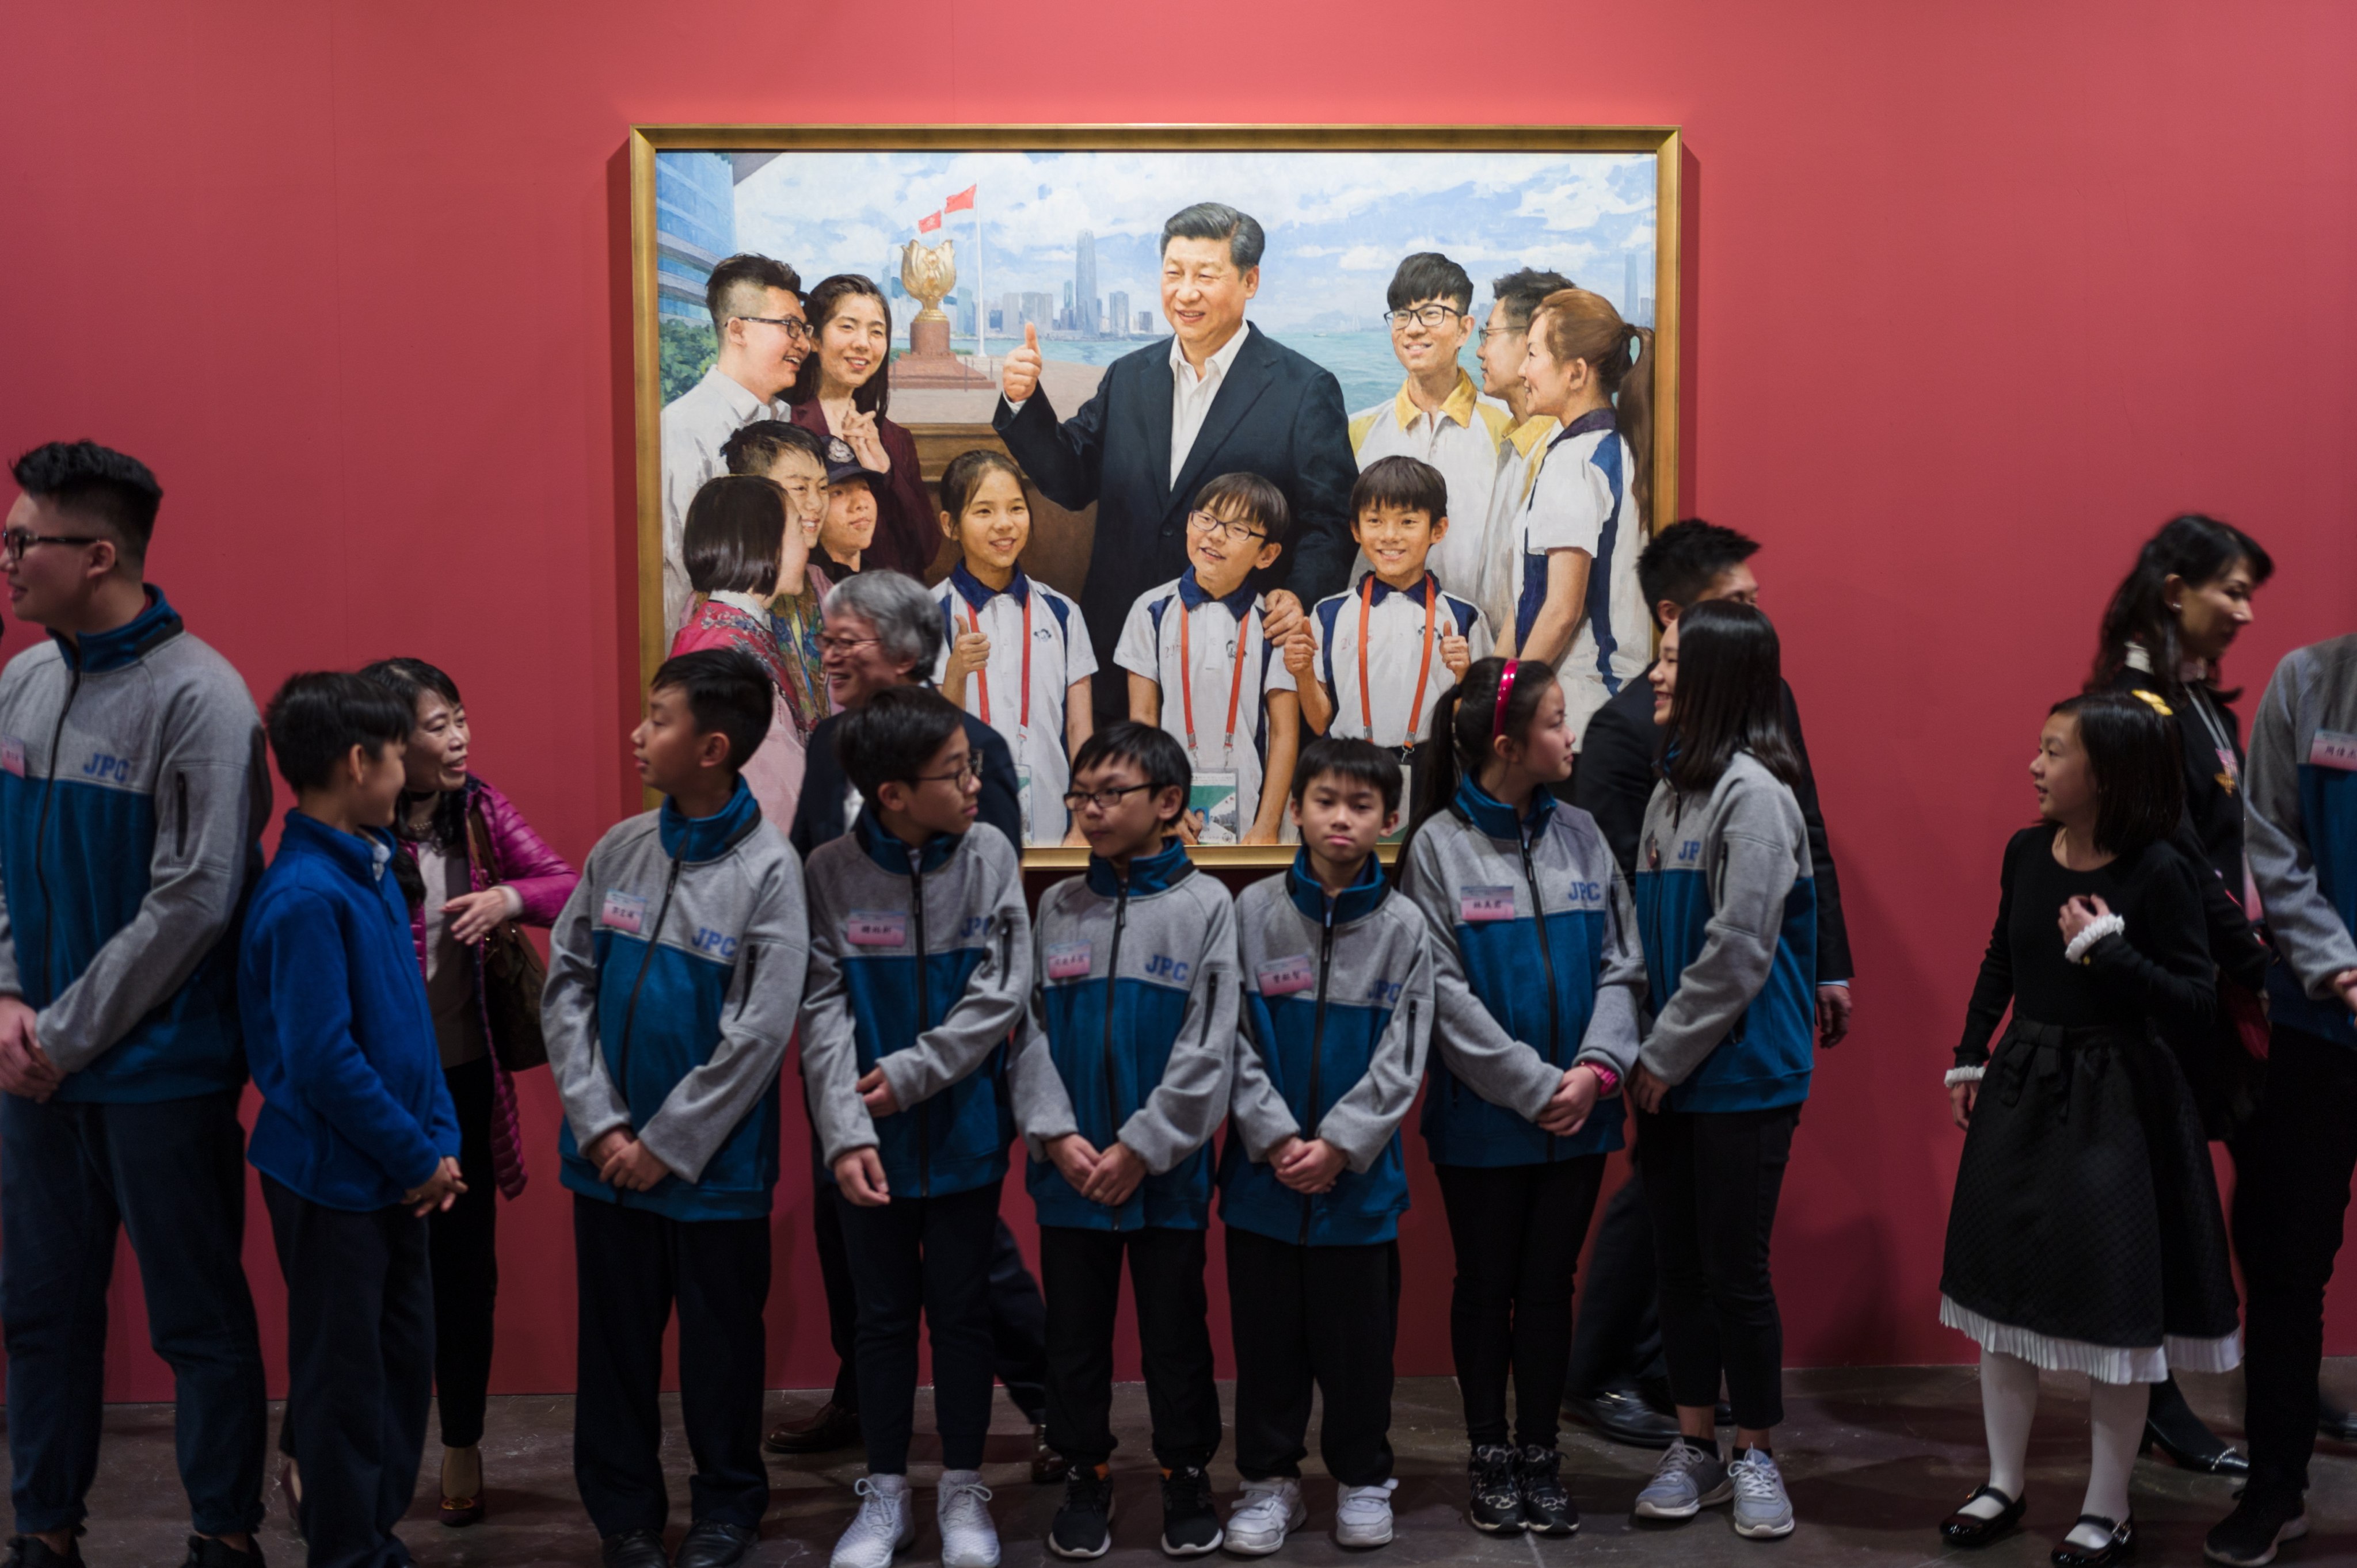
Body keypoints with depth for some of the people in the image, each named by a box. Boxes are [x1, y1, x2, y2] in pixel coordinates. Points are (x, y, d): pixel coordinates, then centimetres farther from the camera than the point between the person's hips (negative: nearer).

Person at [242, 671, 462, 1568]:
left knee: (405, 1358, 17)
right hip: (332, 1181, -8)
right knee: (344, 1379, 5)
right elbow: (322, 1063, -23)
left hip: (394, 1179, 8)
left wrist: (440, 1142, 4)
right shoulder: (306, 897, -21)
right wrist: (418, 1159, -14)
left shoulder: (374, 870, 6)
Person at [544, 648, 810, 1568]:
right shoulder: (618, 851, 2)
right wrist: (601, 1124, -8)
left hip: (714, 1166, -4)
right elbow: (565, 985, 2)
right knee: (615, 1339, 13)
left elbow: (760, 1034, -14)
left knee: (721, 1343, 10)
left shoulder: (768, 869, -11)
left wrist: (666, 1146, -13)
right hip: (607, 1155, 4)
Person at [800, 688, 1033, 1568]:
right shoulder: (830, 872, -10)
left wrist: (911, 1074, -15)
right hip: (872, 1140, 0)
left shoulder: (988, 854, -8)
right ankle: (885, 1495, 25)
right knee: (884, 1312, 12)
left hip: (963, 1128, 0)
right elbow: (823, 1014, -13)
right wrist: (846, 1132, -22)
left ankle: (963, 1492, 24)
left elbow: (1002, 992, -10)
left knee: (961, 1307, 10)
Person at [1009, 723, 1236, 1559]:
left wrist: (1141, 1147, -13)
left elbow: (1208, 1046, -10)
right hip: (1069, 1170, 3)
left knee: (1175, 1328, 8)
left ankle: (1187, 1472, 24)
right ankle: (1085, 1474, 26)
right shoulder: (1057, 908, 5)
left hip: (1167, 1169, -3)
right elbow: (1030, 1030, 2)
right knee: (1075, 1331, 12)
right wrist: (1056, 1135, -10)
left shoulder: (1205, 904, -6)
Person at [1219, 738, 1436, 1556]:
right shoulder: (1253, 912, -1)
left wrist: (1338, 1144, -13)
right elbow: (1233, 1041, -3)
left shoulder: (1403, 928, -2)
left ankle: (1363, 1479, 25)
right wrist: (1277, 1138, -12)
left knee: (1358, 1334, 8)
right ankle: (1269, 1479, 23)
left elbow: (1401, 1060, -5)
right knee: (1267, 1334, 9)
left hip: (1360, 1175, 0)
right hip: (1263, 1172, 1)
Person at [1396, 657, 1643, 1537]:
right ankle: (1490, 1456, 23)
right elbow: (1444, 992, -12)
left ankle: (1540, 1456, 22)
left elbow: (1621, 965, 3)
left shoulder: (1580, 834, 4)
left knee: (1549, 1285, 11)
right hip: (1482, 1113, -3)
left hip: (1580, 1112, 3)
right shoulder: (1439, 844, -8)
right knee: (1486, 1285, 10)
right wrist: (1534, 1087, -15)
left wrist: (1597, 1068, -12)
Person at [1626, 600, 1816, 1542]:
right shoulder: (1672, 787, 11)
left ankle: (1756, 1454, 16)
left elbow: (1739, 952, -17)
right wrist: (1643, 1055, 5)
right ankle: (1694, 1446, 23)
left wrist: (1666, 1056, -12)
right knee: (1680, 1263, 12)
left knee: (1736, 1269, 1)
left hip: (1743, 1077, -7)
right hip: (1670, 1075, 7)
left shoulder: (1752, 792, -14)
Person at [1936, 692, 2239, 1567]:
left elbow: (2197, 1008, -15)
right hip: (2022, 1092, 6)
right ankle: (2004, 1485, 26)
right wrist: (1970, 1059, 15)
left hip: (2115, 1102, -6)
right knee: (2003, 1287, 11)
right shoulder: (2026, 852, 1)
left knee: (2112, 1306, 3)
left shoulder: (2157, 873, -15)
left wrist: (2107, 949, -23)